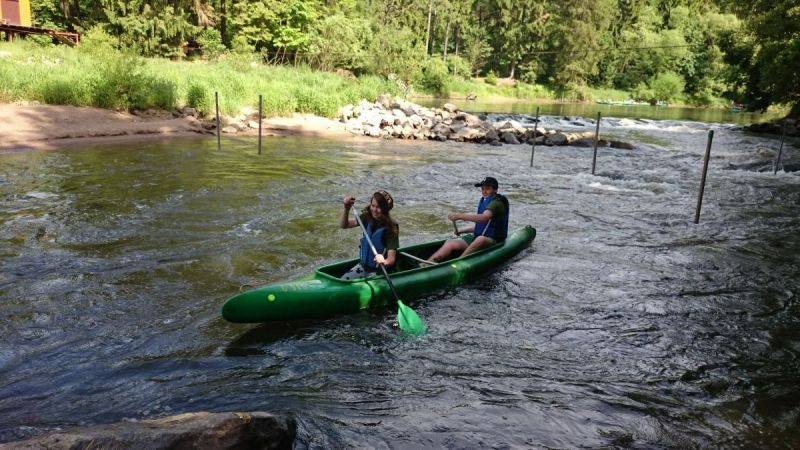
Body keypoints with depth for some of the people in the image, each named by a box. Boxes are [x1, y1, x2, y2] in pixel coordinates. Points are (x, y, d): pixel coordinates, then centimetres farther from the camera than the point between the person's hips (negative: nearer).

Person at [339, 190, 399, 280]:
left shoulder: (391, 227, -20)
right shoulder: (367, 217, -5)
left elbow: (391, 259, -24)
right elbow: (343, 225, -2)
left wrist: (384, 262, -47)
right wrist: (347, 209, -19)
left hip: (379, 271, -5)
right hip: (363, 265, 5)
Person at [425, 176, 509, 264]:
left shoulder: (497, 203, -11)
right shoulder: (483, 202, 16)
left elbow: (484, 217, -31)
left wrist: (460, 216, -38)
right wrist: (462, 230, 14)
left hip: (493, 241, -8)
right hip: (477, 237, 8)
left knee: (481, 239, -42)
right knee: (450, 243, -13)